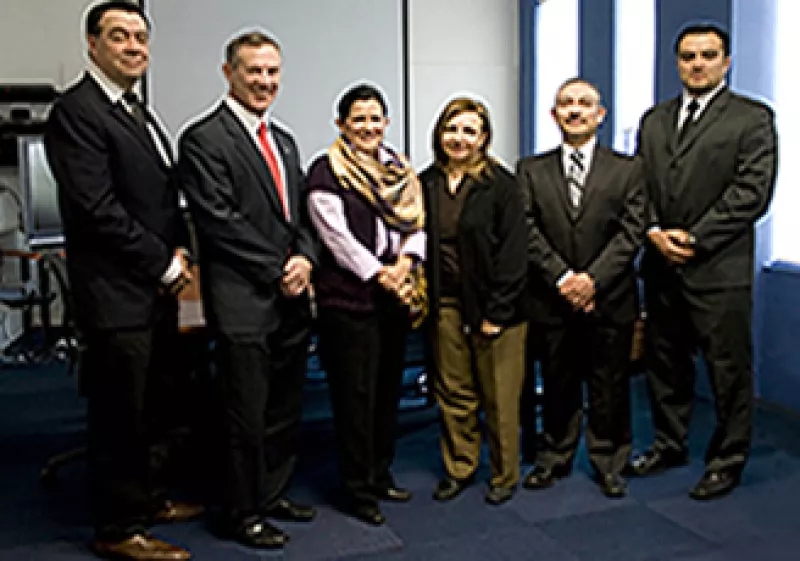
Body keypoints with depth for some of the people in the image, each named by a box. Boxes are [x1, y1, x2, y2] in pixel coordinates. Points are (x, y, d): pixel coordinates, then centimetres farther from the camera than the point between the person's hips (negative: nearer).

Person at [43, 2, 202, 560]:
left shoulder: (141, 112, 15)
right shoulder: (76, 111, -13)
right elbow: (98, 209, -20)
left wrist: (179, 250, 1)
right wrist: (165, 264, -13)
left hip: (158, 289, 9)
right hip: (117, 295, -9)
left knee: (158, 407, 19)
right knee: (120, 415, 3)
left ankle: (150, 498, 36)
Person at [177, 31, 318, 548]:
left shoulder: (284, 140, 17)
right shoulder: (204, 139, -8)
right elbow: (219, 220, -15)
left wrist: (305, 258, -3)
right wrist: (278, 270, -13)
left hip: (292, 300, 7)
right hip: (243, 304, -7)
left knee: (285, 410, 16)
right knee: (247, 417, 2)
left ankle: (272, 494, 32)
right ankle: (243, 513, 19)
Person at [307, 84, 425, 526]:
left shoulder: (400, 169, 14)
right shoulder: (326, 171, -6)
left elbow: (416, 222, 9)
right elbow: (338, 237, -13)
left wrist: (405, 264, -9)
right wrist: (380, 274, -15)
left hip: (396, 298, 6)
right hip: (349, 299, -6)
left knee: (388, 389, 14)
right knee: (355, 394, 1)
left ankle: (381, 473, 28)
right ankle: (358, 489, 12)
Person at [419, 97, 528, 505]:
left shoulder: (500, 184, -7)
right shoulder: (426, 183, 7)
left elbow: (512, 252, -9)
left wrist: (496, 312, -12)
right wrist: (421, 299, 3)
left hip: (492, 304, -4)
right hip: (445, 306, 4)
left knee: (499, 397, 5)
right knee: (453, 392, 12)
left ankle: (505, 475, 22)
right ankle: (459, 468, 29)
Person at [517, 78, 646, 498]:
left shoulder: (627, 170, 4)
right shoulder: (531, 170, 7)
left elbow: (632, 231, -4)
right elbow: (527, 230, -2)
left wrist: (593, 278, -15)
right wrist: (562, 277, -14)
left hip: (610, 300, 0)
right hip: (552, 301, 1)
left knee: (609, 387, 8)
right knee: (557, 384, 12)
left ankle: (608, 463, 25)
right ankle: (555, 457, 29)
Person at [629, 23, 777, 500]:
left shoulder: (753, 118, -2)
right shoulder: (655, 119, 14)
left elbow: (753, 191, -11)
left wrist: (694, 239, -14)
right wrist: (655, 232, -5)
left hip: (719, 268, -5)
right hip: (662, 266, 5)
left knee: (729, 370, 3)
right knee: (666, 364, 15)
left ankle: (728, 461, 18)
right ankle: (670, 445, 31)